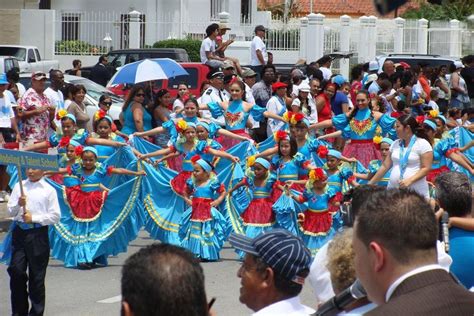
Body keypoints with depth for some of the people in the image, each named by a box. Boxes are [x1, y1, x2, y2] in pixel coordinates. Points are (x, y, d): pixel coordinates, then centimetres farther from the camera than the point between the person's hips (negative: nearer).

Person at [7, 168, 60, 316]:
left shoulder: (48, 190, -1)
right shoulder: (19, 186, 8)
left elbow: (55, 216, -3)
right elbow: (10, 211, 7)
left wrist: (34, 218, -11)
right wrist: (18, 204, -14)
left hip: (38, 233, -3)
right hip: (19, 232, 3)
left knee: (37, 275, 3)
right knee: (16, 270, -2)